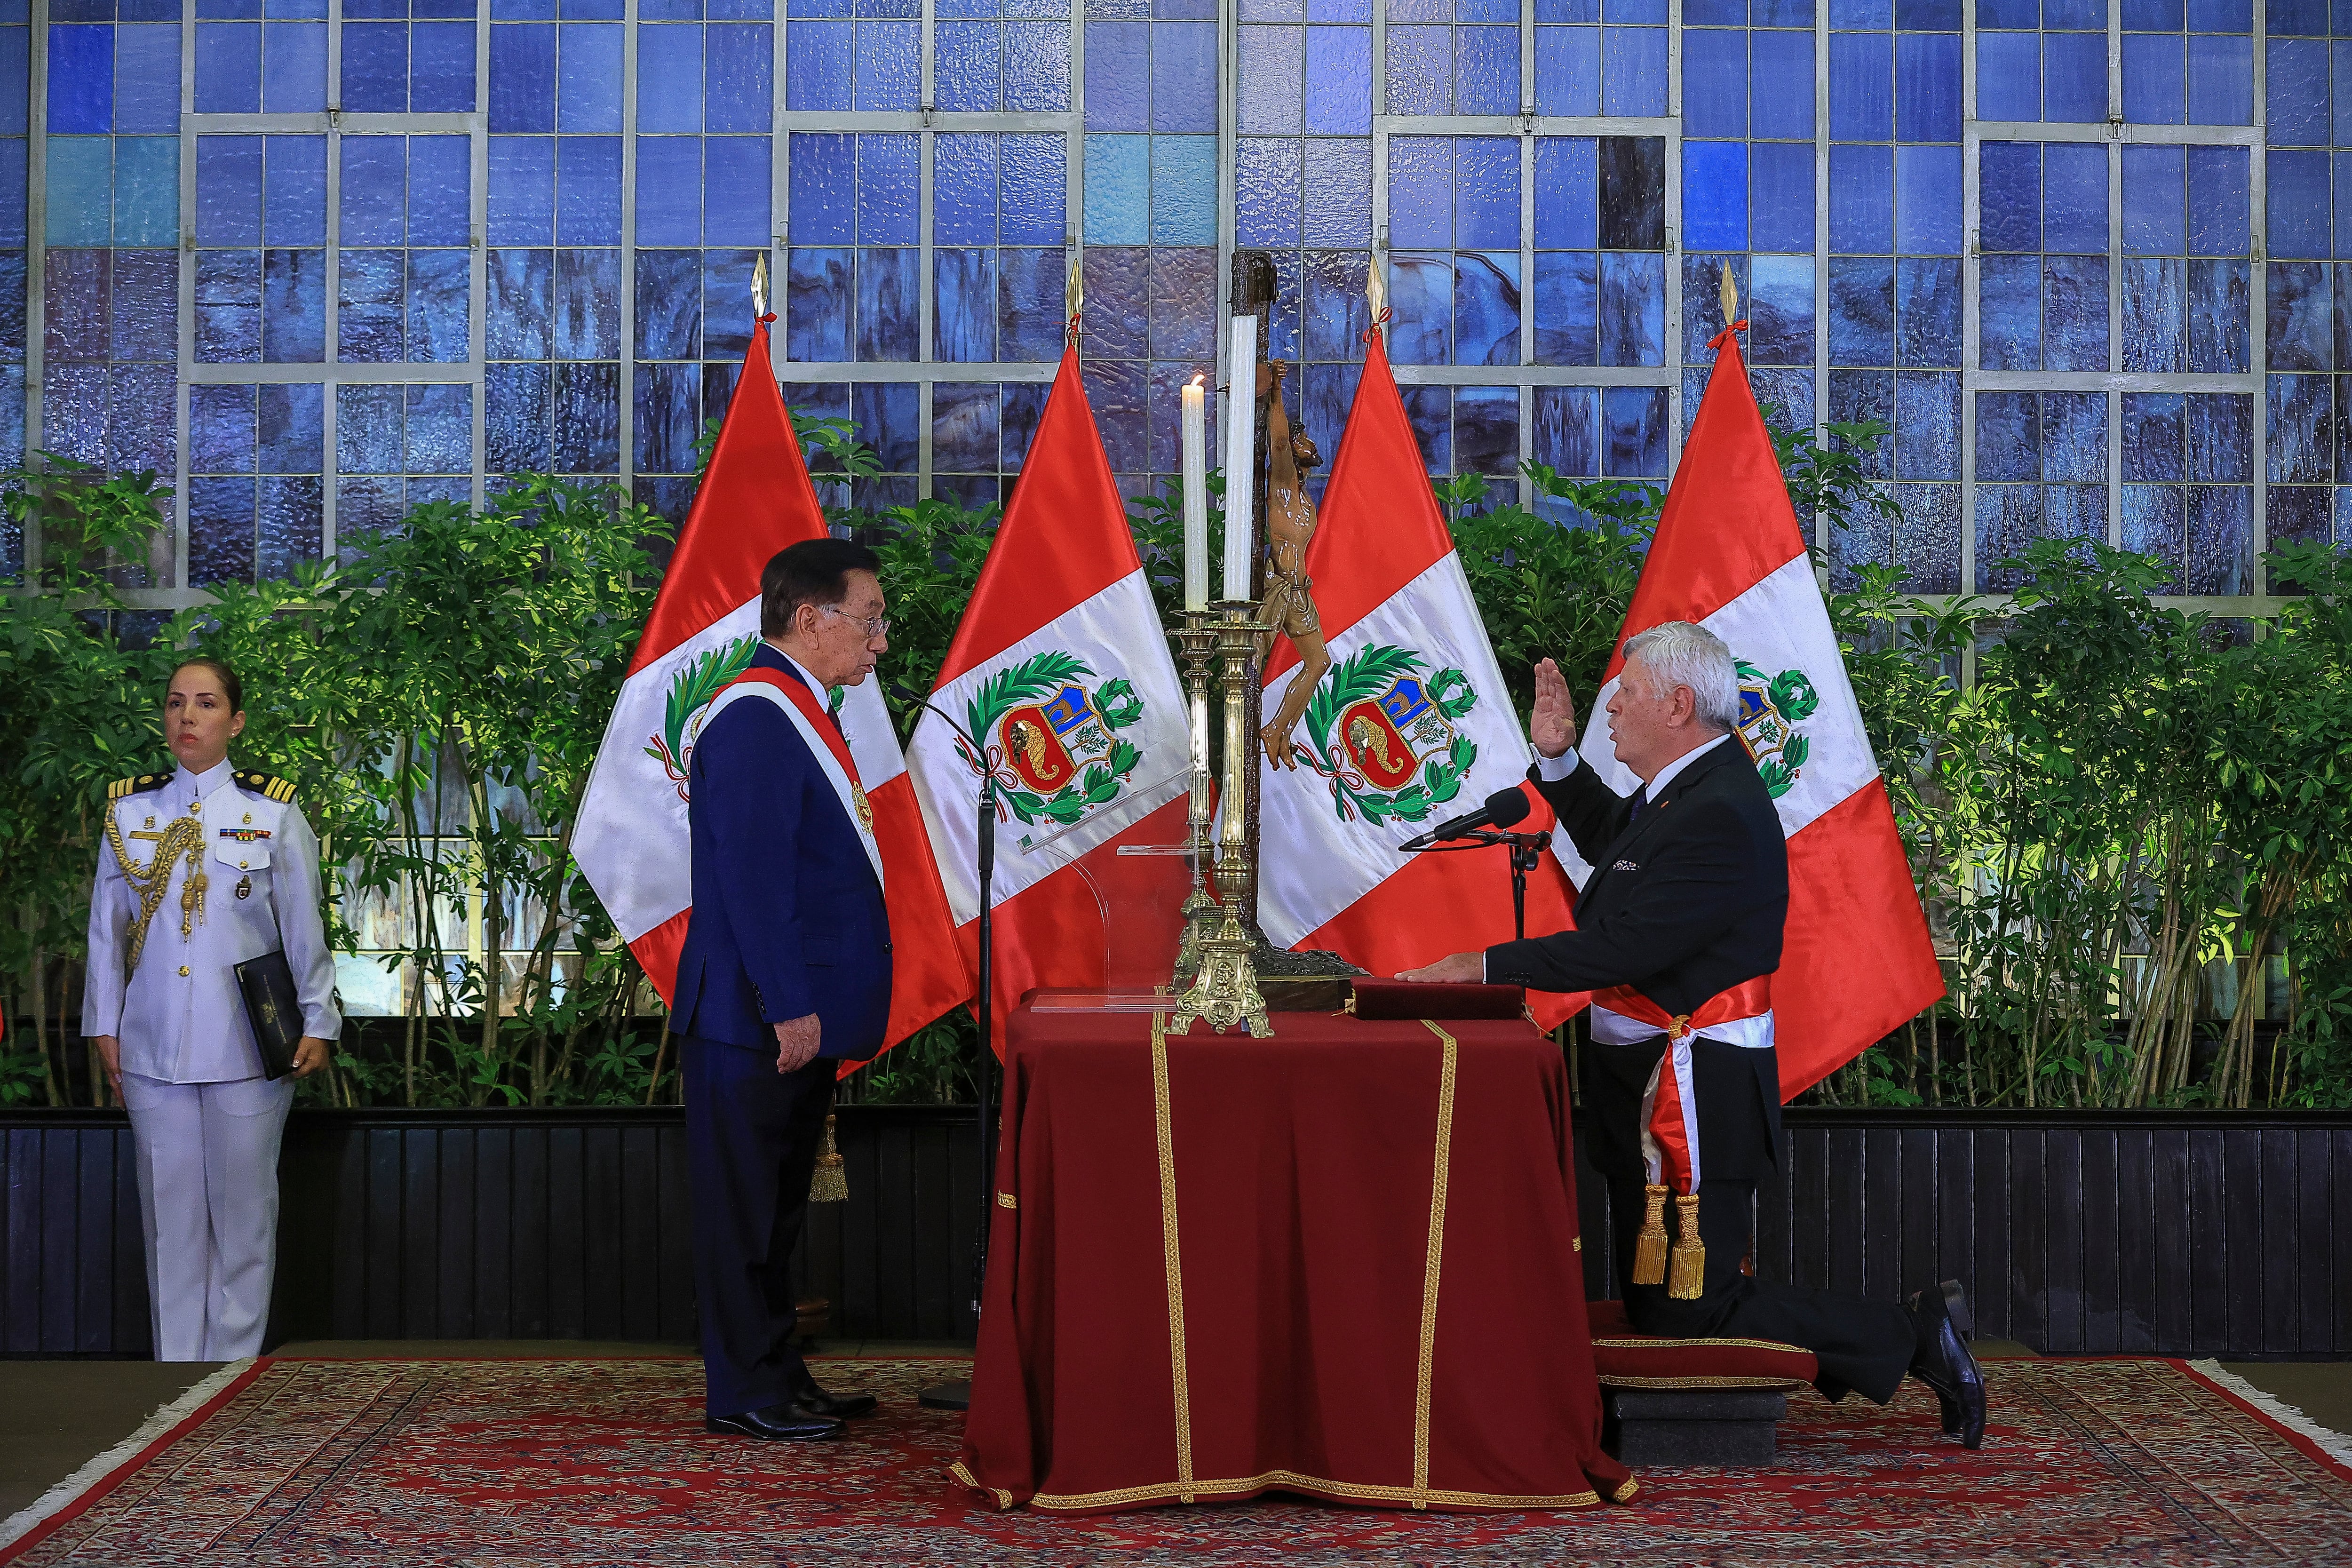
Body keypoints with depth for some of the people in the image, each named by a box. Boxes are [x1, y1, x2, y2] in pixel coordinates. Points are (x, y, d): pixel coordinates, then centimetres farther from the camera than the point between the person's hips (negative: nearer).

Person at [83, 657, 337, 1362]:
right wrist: (104, 1025, 9)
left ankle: (237, 1361, 9)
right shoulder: (129, 809, 7)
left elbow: (305, 928, 3)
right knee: (169, 1205, 4)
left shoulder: (273, 812, 2)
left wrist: (316, 1022, 0)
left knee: (244, 1202, 1)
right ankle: (176, 1363, 10)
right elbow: (107, 928, 11)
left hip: (247, 1046, -2)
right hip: (154, 1045, 2)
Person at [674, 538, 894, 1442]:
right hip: (758, 1020, -10)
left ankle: (778, 1377, 23)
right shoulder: (756, 720, -17)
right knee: (746, 1206, -2)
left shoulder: (796, 714, 16)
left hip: (802, 1012, 10)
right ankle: (744, 1393, 5)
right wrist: (790, 1008, -24)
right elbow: (753, 876, -22)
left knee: (776, 1206, 15)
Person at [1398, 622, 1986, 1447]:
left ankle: (1911, 1337, 1)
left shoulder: (1722, 817, -22)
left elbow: (1625, 948, -26)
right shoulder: (1689, 786, 10)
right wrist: (1558, 759, 19)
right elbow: (1613, 841, 32)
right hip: (1648, 1085, 11)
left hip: (1693, 1093, -11)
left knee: (1689, 1314, -8)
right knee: (1651, 1301, 14)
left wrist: (1488, 967, -20)